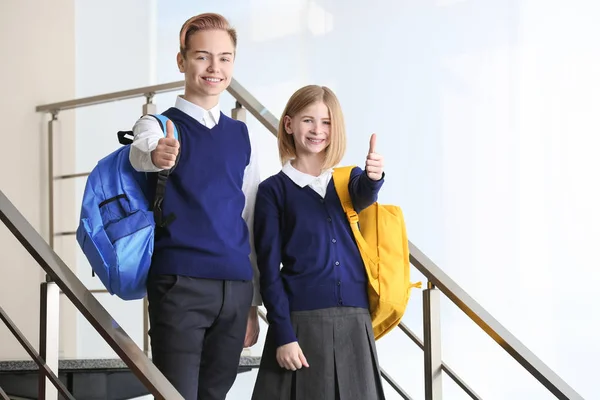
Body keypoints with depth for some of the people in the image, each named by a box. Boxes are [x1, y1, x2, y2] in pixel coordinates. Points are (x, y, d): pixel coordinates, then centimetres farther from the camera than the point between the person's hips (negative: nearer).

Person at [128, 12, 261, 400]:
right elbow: (142, 151, -26)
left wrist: (253, 302, 16)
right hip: (179, 282, -5)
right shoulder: (159, 124, 0)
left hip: (236, 286, 5)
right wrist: (156, 154, -50)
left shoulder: (241, 135, 14)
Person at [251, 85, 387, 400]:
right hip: (301, 321, -3)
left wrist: (373, 177, -37)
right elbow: (269, 268, -2)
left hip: (354, 320, 3)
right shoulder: (274, 190, 1)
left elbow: (363, 196, -14)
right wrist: (283, 334, -10)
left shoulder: (348, 179, 11)